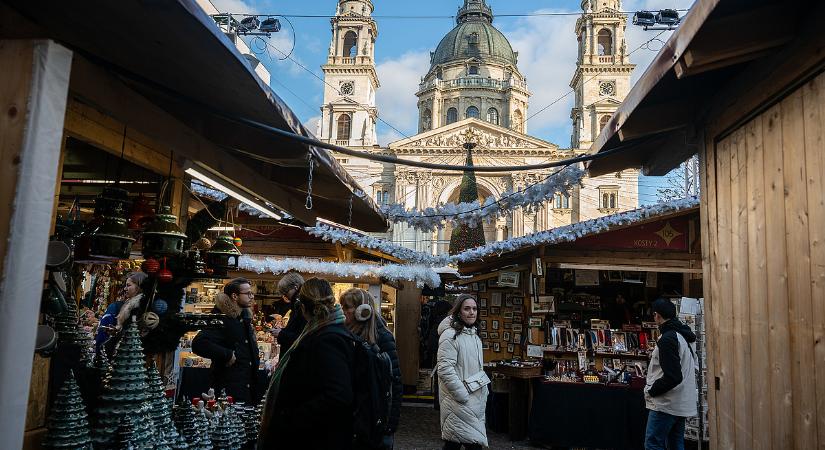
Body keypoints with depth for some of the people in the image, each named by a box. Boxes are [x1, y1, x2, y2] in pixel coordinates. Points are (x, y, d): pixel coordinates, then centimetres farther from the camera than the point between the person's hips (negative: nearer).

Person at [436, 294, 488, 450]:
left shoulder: (474, 335, 15)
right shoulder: (450, 335, -14)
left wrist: (484, 392, 14)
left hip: (477, 400, 8)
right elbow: (445, 370, -20)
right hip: (460, 402, -8)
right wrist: (464, 396, -19)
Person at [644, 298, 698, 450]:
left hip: (666, 404, -10)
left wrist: (651, 391, -11)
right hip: (683, 404, 10)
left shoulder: (667, 338, -18)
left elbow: (672, 377, -23)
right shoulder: (685, 336, 12)